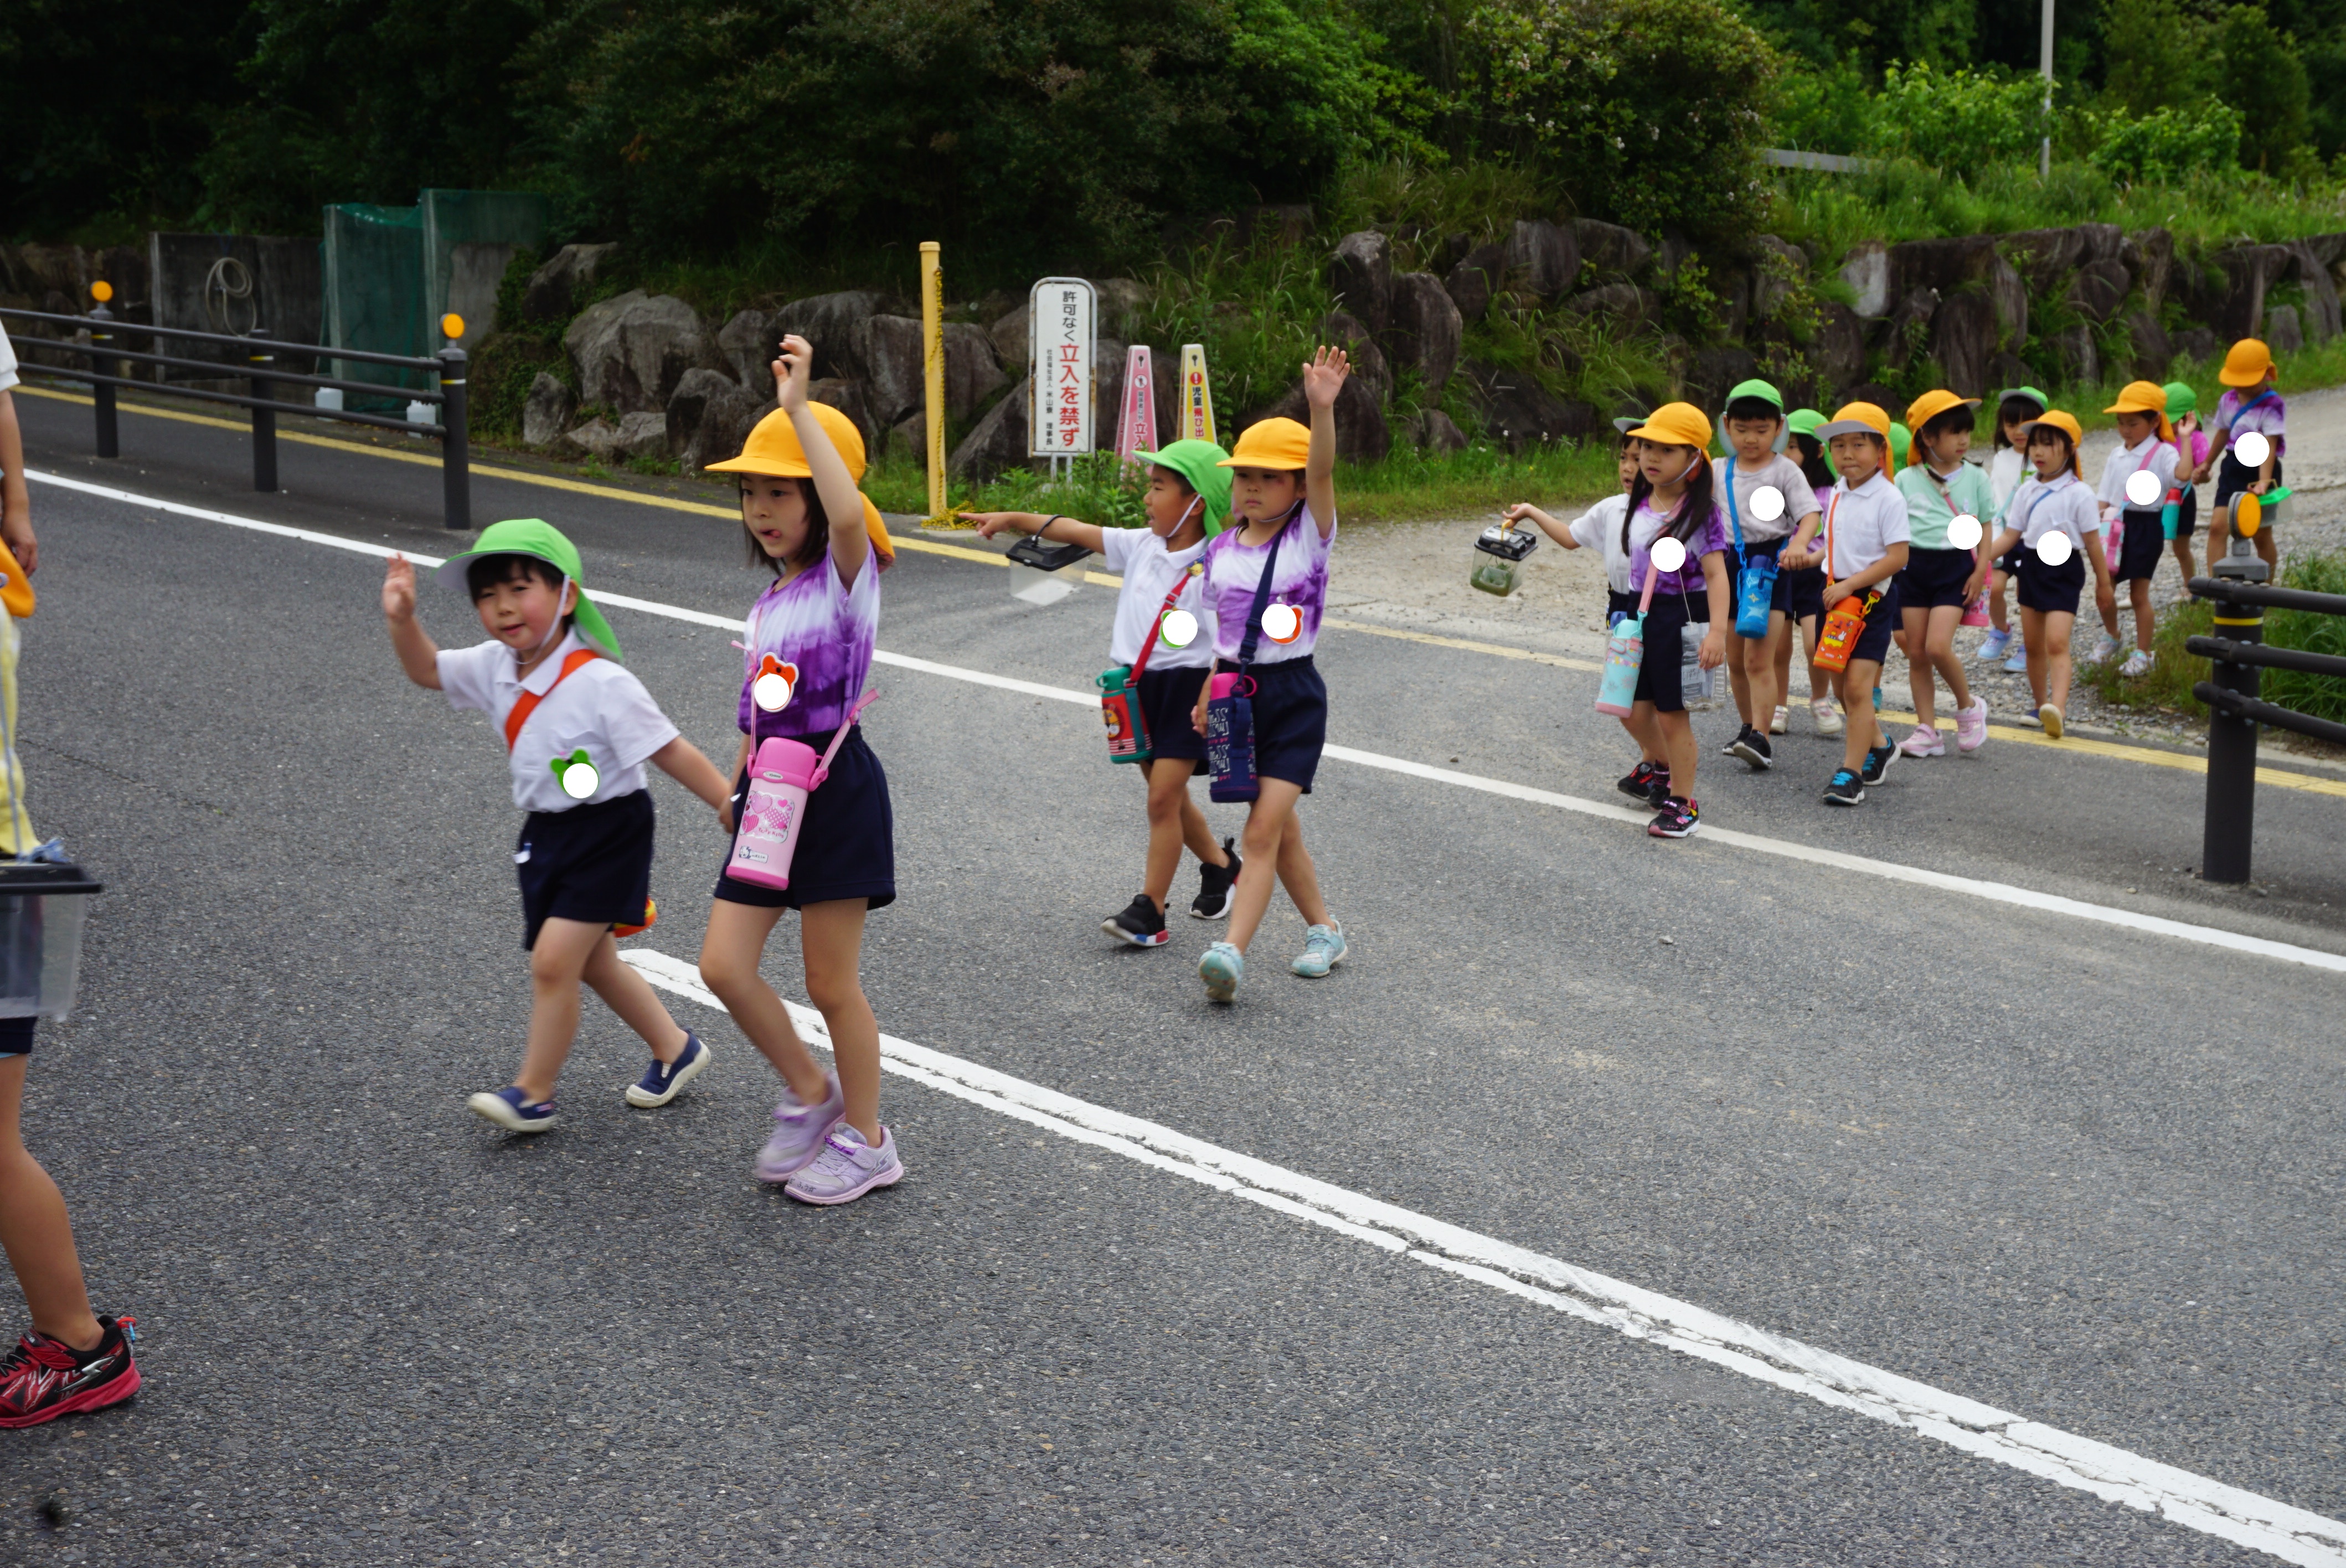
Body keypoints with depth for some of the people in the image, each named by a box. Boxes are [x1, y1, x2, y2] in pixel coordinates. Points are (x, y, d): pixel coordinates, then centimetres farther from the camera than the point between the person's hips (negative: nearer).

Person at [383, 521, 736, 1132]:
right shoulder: (495, 669, -4)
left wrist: (734, 807, -19)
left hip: (608, 834, -8)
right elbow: (426, 669, 13)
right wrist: (402, 618, -5)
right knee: (592, 962, 18)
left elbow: (670, 752, -21)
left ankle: (533, 1095, 4)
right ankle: (675, 1050, 37)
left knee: (553, 959, -10)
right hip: (547, 833, 8)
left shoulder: (602, 684, -24)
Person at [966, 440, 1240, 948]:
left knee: (1163, 797, -8)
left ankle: (1149, 911, -3)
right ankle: (1220, 864, 40)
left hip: (1185, 686, -7)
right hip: (1137, 686, 7)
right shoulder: (1141, 546, 4)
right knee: (1168, 795, 18)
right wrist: (1011, 519, 7)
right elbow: (1076, 531, 7)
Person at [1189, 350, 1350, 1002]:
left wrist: (1321, 409, -38)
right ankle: (1324, 930, 30)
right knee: (1280, 830, 13)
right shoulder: (1220, 551, 6)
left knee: (1263, 830, -12)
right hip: (1238, 694, 5)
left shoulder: (1310, 536, -6)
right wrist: (1209, 695, 12)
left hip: (1294, 696, -5)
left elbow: (1322, 472, -23)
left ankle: (1231, 953, -18)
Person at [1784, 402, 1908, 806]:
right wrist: (1806, 551, 2)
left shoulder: (1888, 498, -13)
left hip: (1871, 596, -7)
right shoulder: (1838, 494, 9)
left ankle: (1850, 773, -9)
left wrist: (1850, 584, -21)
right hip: (1836, 594, 7)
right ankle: (1877, 747, 36)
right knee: (1844, 685, 14)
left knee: (1857, 686, -11)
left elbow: (1897, 556, -18)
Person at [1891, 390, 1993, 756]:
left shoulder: (1975, 477, 4)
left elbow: (1984, 526, 7)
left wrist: (1981, 569, -2)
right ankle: (1927, 730, 11)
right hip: (1915, 565, 2)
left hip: (1956, 566, -2)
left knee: (1938, 647, -16)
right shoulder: (1906, 479, 3)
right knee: (1916, 654, 3)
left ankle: (1968, 706, 8)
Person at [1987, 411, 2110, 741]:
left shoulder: (2078, 493, -8)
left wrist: (2104, 584, 1)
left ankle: (2058, 708, -30)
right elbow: (2011, 535, 8)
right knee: (2032, 644, 11)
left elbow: (2092, 542, -4)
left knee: (2057, 642, -18)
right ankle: (2041, 706, 24)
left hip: (2064, 569, -6)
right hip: (2032, 566, 6)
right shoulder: (2027, 491, 7)